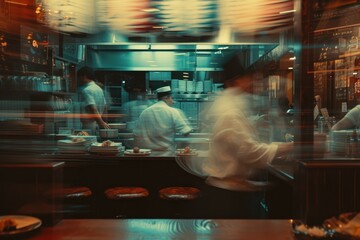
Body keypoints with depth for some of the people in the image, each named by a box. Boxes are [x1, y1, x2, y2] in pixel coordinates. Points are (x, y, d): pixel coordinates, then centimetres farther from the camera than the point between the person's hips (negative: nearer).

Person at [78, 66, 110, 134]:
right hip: (98, 125, 9)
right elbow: (104, 106, 17)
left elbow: (93, 108, -24)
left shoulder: (86, 90, -14)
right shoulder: (99, 89, 13)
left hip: (89, 126, -9)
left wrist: (101, 123, -27)